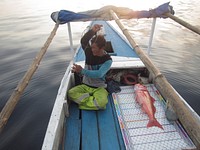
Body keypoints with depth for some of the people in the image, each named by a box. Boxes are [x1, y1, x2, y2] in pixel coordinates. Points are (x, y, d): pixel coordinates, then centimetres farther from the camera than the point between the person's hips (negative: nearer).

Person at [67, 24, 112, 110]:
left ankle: (83, 102, -5)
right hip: (85, 85, 3)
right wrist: (92, 31, -45)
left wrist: (82, 70, -29)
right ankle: (94, 100, -7)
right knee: (70, 93, -21)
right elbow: (83, 42, -27)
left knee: (102, 102, -32)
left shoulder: (108, 60, -14)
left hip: (99, 88, -3)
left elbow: (99, 74, -27)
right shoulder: (89, 52, -5)